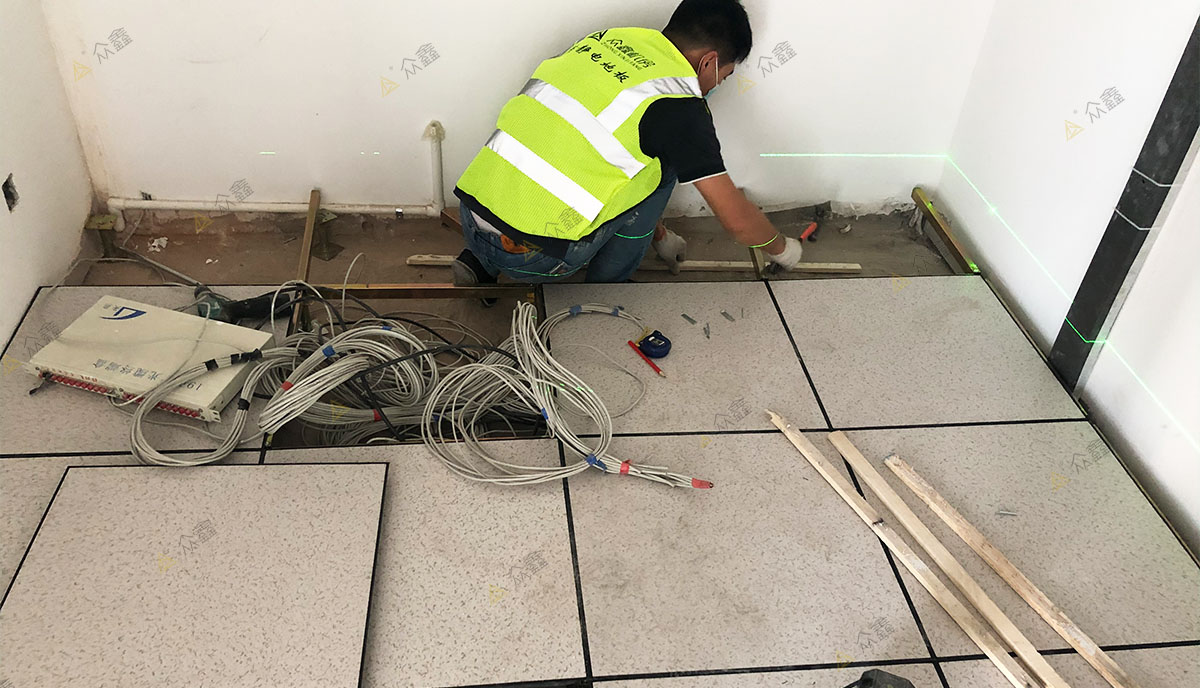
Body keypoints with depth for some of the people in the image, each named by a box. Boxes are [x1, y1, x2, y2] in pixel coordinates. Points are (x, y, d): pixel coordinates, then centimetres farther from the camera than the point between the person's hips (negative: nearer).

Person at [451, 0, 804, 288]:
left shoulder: (607, 39, 14)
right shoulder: (679, 102, -8)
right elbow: (737, 220, -5)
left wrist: (656, 232, 34)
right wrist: (779, 247, 18)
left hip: (469, 221, 7)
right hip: (526, 257, -7)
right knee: (661, 163, 6)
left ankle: (480, 264, 18)